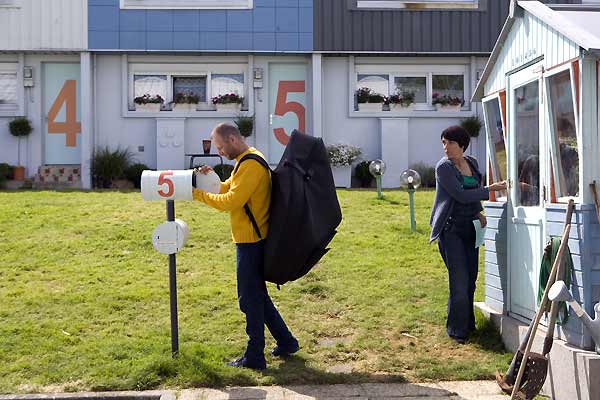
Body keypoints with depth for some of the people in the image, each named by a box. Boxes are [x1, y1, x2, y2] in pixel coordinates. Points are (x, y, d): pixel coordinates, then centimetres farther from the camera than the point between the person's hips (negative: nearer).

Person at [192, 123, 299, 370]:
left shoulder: (251, 164, -18)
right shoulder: (247, 161, 16)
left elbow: (231, 201, -22)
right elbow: (228, 189, 17)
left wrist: (199, 195, -14)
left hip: (251, 241, -10)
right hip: (252, 238, 10)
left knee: (250, 299, -1)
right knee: (257, 295, 18)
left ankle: (254, 357, 9)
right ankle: (286, 342, 27)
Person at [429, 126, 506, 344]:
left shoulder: (472, 163, 11)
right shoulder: (443, 167, -10)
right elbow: (461, 195, -18)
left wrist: (478, 212, 9)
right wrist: (491, 189, -15)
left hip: (470, 228, 6)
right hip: (450, 229, -6)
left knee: (470, 279, 10)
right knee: (459, 279, -8)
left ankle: (467, 323, 24)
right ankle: (456, 329, 3)